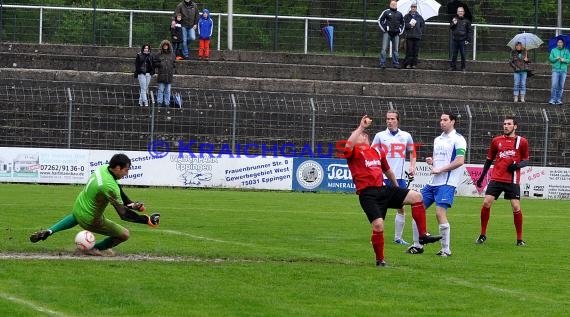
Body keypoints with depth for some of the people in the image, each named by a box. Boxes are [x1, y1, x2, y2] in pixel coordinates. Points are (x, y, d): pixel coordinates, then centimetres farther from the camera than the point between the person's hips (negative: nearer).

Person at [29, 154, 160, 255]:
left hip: (78, 207, 9)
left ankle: (49, 232, 33)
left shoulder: (103, 168, -10)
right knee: (124, 234, 0)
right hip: (90, 220, -9)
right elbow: (123, 214, -31)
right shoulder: (110, 187, -36)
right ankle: (95, 249, 18)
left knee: (75, 218, 45)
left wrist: (130, 203, 6)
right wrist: (147, 220, -27)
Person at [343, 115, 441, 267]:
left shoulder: (378, 151, 19)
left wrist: (397, 187, 42)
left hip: (382, 190, 6)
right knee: (378, 224, -21)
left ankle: (423, 235, -2)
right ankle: (380, 260, -2)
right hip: (367, 194, -6)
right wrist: (361, 127, -20)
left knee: (416, 196, -5)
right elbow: (348, 146, -25)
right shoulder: (354, 153, 1)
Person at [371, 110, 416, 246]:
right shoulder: (380, 136, 2)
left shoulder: (406, 136, 8)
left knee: (401, 208, 4)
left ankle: (398, 237, 13)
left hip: (400, 178, 3)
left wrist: (412, 167, 7)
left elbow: (412, 152, 22)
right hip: (384, 177, -3)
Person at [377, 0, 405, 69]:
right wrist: (384, 28, -4)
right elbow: (380, 20, 4)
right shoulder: (386, 12, 2)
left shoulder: (399, 14, 15)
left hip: (396, 34, 4)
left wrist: (400, 31, 13)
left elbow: (402, 23, 27)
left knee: (395, 49, 7)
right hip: (387, 33, -4)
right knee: (384, 48, -8)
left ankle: (396, 63, 13)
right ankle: (382, 63, -8)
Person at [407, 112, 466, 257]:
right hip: (433, 182, 8)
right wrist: (431, 162, 5)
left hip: (447, 183, -8)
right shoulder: (438, 139, 19)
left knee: (440, 213, -17)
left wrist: (440, 169, -16)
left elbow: (460, 161, -16)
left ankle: (446, 249, -7)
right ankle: (417, 245, 13)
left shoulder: (457, 139, -6)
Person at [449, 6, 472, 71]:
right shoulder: (454, 19, 8)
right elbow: (450, 27, 4)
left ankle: (463, 67, 10)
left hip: (462, 40, -2)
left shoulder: (466, 21, 2)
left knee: (463, 54, 2)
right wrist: (453, 23, -17)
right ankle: (453, 66, 12)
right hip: (454, 39, 2)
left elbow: (469, 31, 4)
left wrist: (468, 40, -3)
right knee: (454, 54, 5)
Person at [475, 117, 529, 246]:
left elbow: (526, 160, 8)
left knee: (516, 207, -9)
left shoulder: (522, 142, 3)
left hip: (512, 181, -2)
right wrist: (482, 176, 16)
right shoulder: (496, 141, 9)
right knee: (486, 203, -9)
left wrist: (518, 165, -13)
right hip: (496, 178, 2)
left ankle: (519, 239, 5)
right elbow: (489, 159, 17)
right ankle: (483, 235, 6)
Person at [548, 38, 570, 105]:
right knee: (554, 85, -10)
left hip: (563, 70, 1)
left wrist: (564, 60, -16)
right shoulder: (553, 50, 7)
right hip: (555, 70, -1)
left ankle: (559, 99, 8)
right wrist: (556, 58, -16)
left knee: (561, 86, 2)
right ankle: (552, 99, -8)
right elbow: (550, 59, 2)